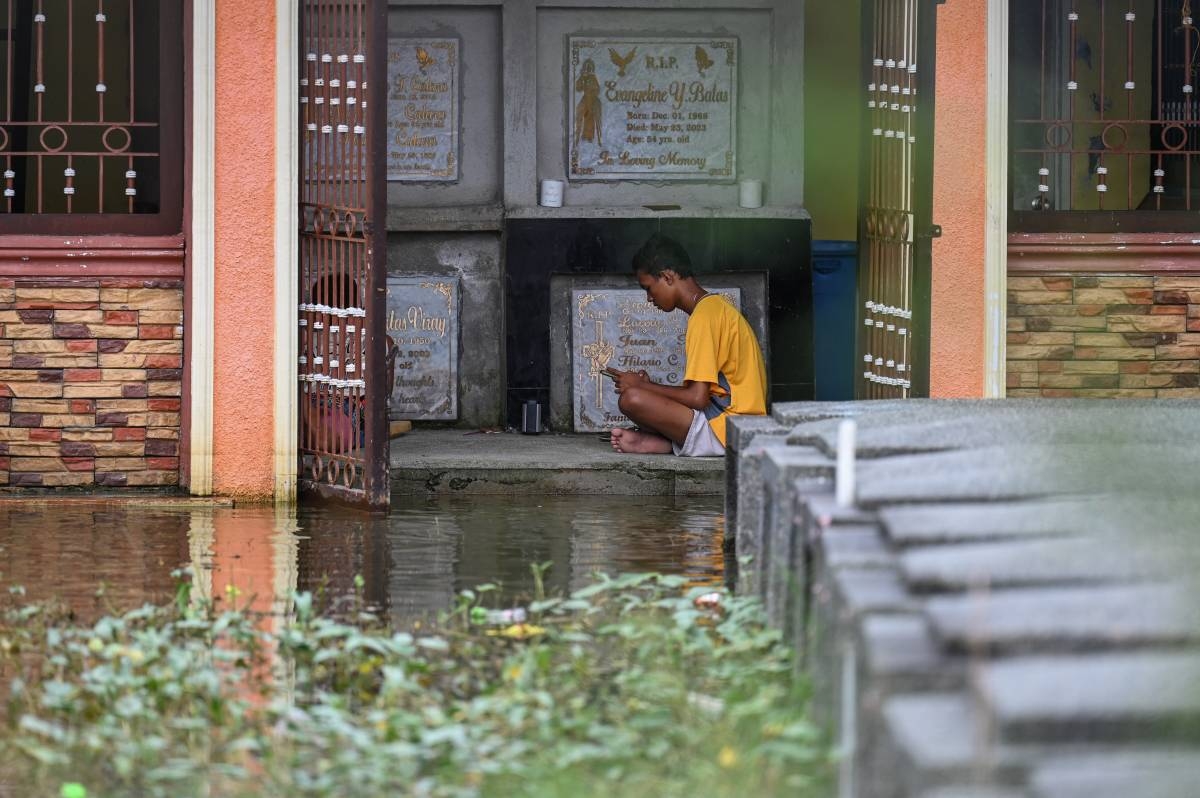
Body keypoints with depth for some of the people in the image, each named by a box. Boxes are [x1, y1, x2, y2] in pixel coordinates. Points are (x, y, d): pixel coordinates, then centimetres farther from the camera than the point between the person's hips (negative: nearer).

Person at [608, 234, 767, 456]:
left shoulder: (704, 315, -15)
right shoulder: (716, 305, 18)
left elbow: (697, 398, -19)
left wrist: (642, 386, -5)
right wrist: (649, 386, 12)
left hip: (726, 431, -11)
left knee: (632, 399, -24)